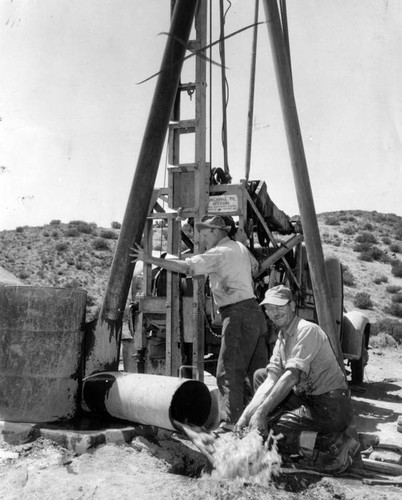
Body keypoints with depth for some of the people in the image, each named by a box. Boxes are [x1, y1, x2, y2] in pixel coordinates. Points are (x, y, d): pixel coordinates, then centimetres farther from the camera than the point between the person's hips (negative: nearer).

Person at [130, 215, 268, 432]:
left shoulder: (218, 253, -10)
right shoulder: (240, 247, 16)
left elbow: (186, 266, -20)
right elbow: (255, 264, 35)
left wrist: (151, 259, -19)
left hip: (238, 314, -9)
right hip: (253, 310, 9)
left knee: (229, 371, -7)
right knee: (258, 369, 14)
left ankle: (232, 421, -7)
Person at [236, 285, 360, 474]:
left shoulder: (307, 330, -16)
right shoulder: (281, 339, 12)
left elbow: (291, 377, -25)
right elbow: (271, 381, 3)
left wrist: (261, 412, -25)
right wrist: (246, 415, -9)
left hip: (331, 407, -9)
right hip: (308, 399, 9)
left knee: (264, 430, -16)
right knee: (260, 375, 13)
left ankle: (333, 444, -13)